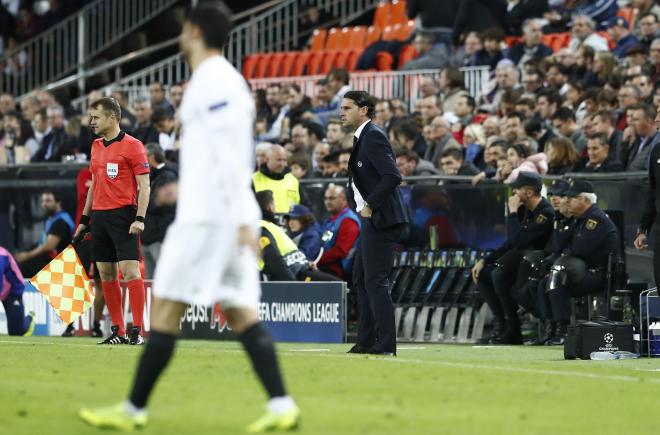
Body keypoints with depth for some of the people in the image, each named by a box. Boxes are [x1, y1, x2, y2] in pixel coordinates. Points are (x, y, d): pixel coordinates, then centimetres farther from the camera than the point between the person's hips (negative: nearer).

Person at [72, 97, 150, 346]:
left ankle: (137, 331, -12)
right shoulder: (97, 146, 15)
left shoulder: (132, 146, -6)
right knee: (106, 274, 6)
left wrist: (140, 218, -18)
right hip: (99, 216, 7)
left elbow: (144, 185, -9)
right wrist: (85, 218, 21)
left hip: (123, 214, -7)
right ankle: (118, 332, 10)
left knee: (130, 270, -12)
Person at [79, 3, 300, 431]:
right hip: (228, 215, 9)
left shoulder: (213, 81, -11)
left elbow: (234, 155, -19)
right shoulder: (223, 80, 19)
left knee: (167, 308, -3)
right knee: (240, 312, 3)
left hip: (207, 215, -9)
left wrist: (243, 221, -22)